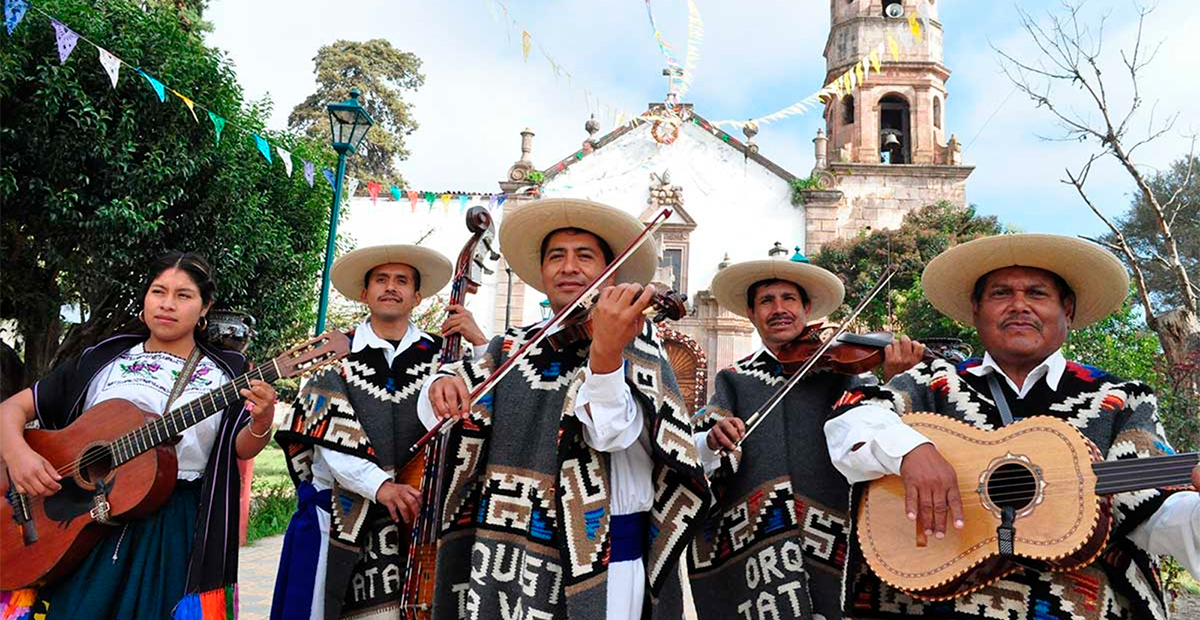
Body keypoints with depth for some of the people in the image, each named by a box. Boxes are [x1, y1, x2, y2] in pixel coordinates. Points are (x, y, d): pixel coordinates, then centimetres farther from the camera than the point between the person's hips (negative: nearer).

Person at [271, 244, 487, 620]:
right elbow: (329, 437, -8)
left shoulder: (442, 355, 4)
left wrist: (480, 345, -13)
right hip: (343, 517, 0)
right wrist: (379, 484, -21)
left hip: (417, 513, 0)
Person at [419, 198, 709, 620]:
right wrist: (442, 386, -22)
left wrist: (605, 352, -39)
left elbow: (614, 433, -21)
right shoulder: (511, 346, 8)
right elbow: (433, 415, 0)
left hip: (598, 556, -4)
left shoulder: (634, 338, -5)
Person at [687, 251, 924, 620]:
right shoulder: (734, 379, 11)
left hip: (829, 533, 0)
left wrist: (890, 379, -25)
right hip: (752, 537, 0)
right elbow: (699, 448, 0)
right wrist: (714, 440, -21)